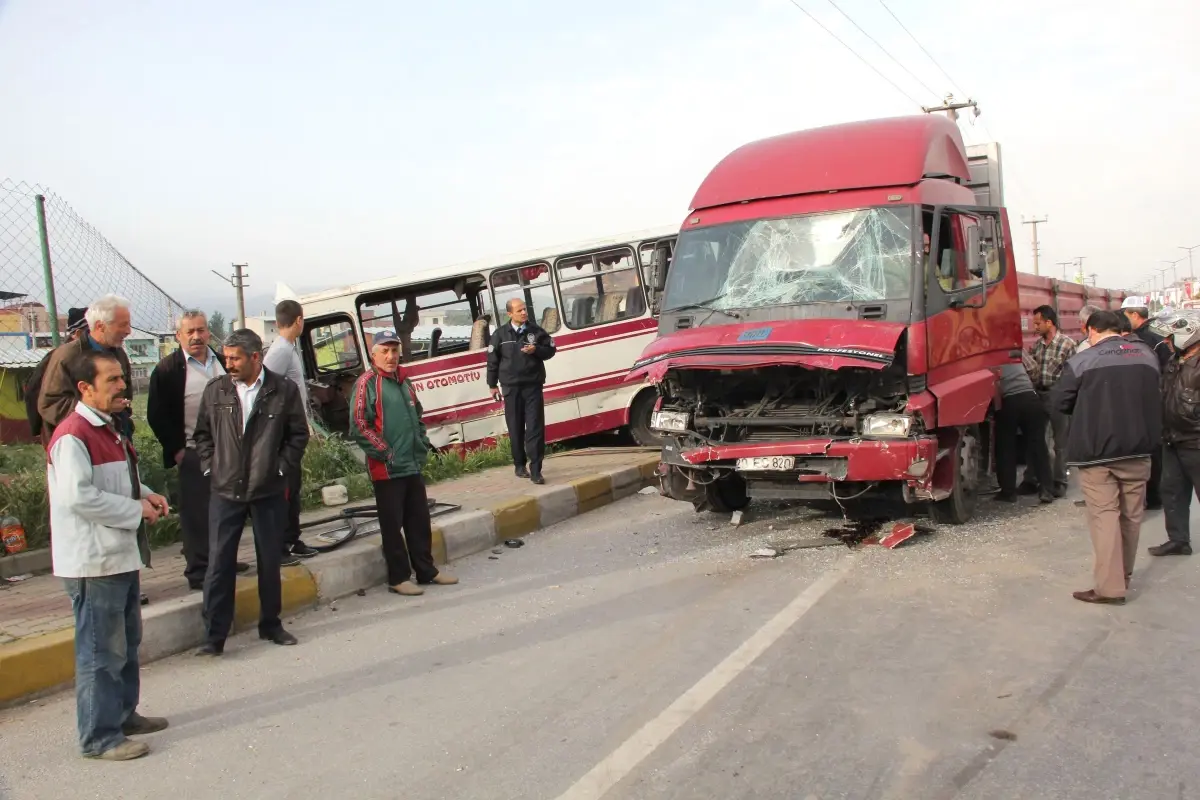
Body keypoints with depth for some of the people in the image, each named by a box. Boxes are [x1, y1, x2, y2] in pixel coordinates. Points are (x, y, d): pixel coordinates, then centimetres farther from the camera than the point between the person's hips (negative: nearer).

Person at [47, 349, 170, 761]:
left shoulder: (109, 429, 14)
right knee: (101, 650, -2)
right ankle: (100, 737, 8)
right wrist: (137, 510, -19)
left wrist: (147, 494, 6)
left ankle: (124, 714, 34)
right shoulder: (72, 436, -19)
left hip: (121, 554, 10)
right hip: (94, 560, -10)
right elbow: (79, 497, -27)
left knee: (127, 641, 20)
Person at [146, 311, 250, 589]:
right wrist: (175, 449, -9)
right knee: (196, 513, 0)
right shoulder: (168, 369, -7)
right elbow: (156, 415, -7)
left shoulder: (222, 363, 9)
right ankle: (198, 572, 8)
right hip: (193, 454, -5)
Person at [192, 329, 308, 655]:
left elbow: (298, 434, 2)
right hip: (225, 491, 1)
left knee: (270, 562, 10)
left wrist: (280, 468, -4)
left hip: (268, 491, -1)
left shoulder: (284, 391, -4)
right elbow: (202, 433, 12)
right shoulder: (215, 391, 3)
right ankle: (214, 636, 8)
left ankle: (270, 625, 27)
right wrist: (210, 466, 3)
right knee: (219, 564, 0)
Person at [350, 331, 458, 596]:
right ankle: (398, 578, 10)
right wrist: (386, 453, -16)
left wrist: (423, 444, 15)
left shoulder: (403, 381, 16)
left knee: (420, 521, 13)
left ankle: (426, 571, 24)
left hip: (413, 466, 7)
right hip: (386, 469, -7)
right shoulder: (366, 383, -8)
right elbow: (359, 426, -14)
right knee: (392, 524, 1)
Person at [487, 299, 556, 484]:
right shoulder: (501, 333, 2)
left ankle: (535, 469, -5)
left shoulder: (536, 331, 2)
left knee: (535, 427, -6)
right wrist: (492, 385, 5)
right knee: (515, 429, 7)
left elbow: (550, 350, 9)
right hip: (511, 387, 0)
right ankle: (520, 465, 21)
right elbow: (492, 360, 6)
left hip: (533, 386, 0)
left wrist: (536, 350, -12)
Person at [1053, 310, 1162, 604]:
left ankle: (1110, 586, -6)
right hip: (1138, 448, 5)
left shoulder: (1082, 361, -10)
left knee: (1104, 515, -3)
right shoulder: (1146, 354, 6)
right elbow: (1156, 398, 16)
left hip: (1097, 450, -5)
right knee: (1131, 515, 14)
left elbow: (1061, 403, -4)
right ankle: (1124, 577, 28)